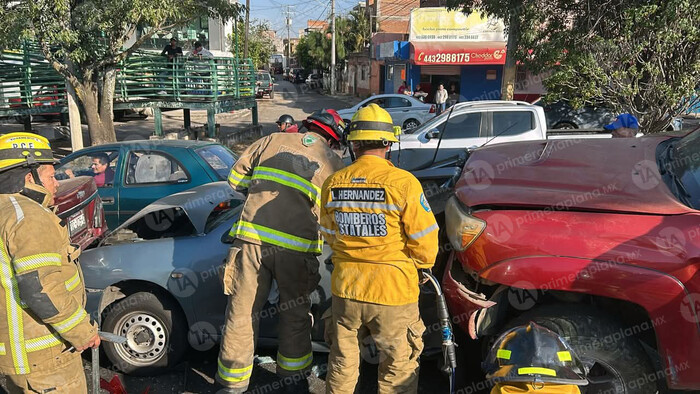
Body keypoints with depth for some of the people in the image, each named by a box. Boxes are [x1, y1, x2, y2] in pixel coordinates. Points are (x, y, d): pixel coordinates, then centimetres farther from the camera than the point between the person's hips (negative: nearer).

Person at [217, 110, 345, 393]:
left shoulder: (272, 141, 12)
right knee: (295, 316, 19)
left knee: (242, 314, 12)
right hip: (296, 248, 0)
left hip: (252, 239, 1)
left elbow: (235, 177, 14)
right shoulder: (333, 163, 10)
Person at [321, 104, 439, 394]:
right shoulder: (403, 182, -16)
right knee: (399, 365, 14)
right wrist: (421, 264, 11)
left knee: (342, 361, 21)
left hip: (345, 285, 4)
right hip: (393, 289, -4)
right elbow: (425, 242, -11)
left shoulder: (333, 183, -3)